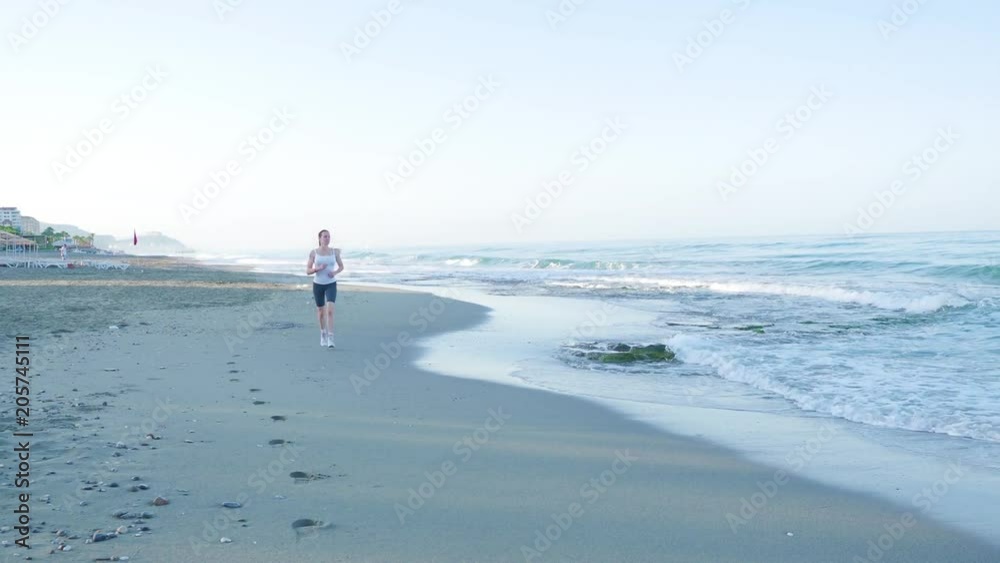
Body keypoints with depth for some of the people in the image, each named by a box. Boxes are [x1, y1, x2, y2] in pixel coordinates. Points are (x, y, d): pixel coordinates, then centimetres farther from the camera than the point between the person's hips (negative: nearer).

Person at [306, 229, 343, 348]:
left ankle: (330, 339, -18)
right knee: (321, 312, 12)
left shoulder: (335, 251, -2)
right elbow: (308, 271, -3)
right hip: (318, 285, 1)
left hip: (331, 285, -1)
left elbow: (341, 267, 11)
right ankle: (323, 333, 38)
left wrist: (335, 272, -11)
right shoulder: (313, 253, -5)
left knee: (330, 311, -20)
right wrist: (318, 268, -23)